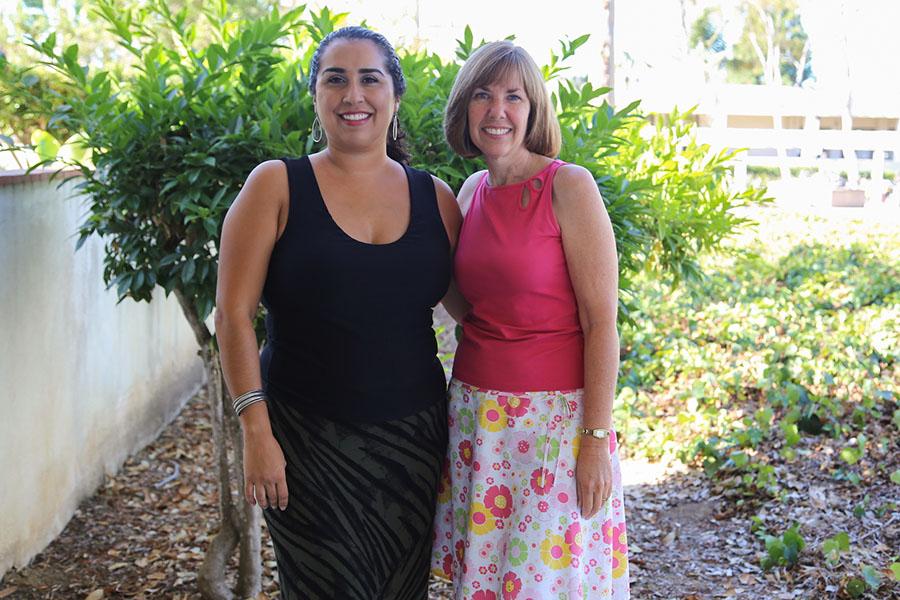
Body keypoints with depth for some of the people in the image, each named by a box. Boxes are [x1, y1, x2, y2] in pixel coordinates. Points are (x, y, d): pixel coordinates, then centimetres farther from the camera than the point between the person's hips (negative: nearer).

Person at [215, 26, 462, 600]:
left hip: (413, 438, 3)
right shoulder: (277, 186, -4)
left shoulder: (434, 197, 5)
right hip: (308, 440, -3)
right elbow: (234, 314, -6)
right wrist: (256, 430, -13)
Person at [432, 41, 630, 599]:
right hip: (476, 411, 6)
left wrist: (596, 439, -16)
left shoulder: (569, 186, -10)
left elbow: (601, 322, -12)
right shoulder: (473, 192, 8)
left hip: (554, 415, -6)